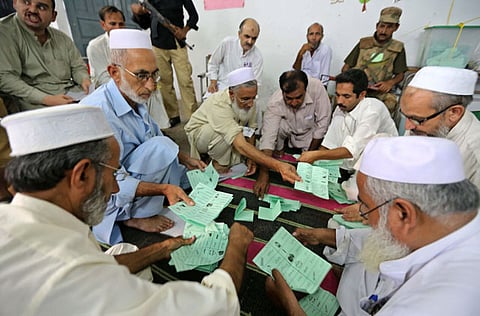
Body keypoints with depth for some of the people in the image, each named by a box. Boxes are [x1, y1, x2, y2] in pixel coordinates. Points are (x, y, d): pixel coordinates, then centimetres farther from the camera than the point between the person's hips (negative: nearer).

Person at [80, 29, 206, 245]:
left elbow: (155, 136, 9)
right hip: (107, 204, -9)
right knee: (161, 147, -29)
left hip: (128, 173, 9)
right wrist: (164, 188, -36)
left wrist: (184, 159, -1)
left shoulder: (135, 98, -2)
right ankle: (137, 216, -12)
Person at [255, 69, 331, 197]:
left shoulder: (317, 87, -33)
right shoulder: (275, 103, -33)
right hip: (287, 132, 2)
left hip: (309, 132, -1)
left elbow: (323, 123, -22)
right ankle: (278, 150, 5)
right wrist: (263, 174, -42)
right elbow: (267, 138, -35)